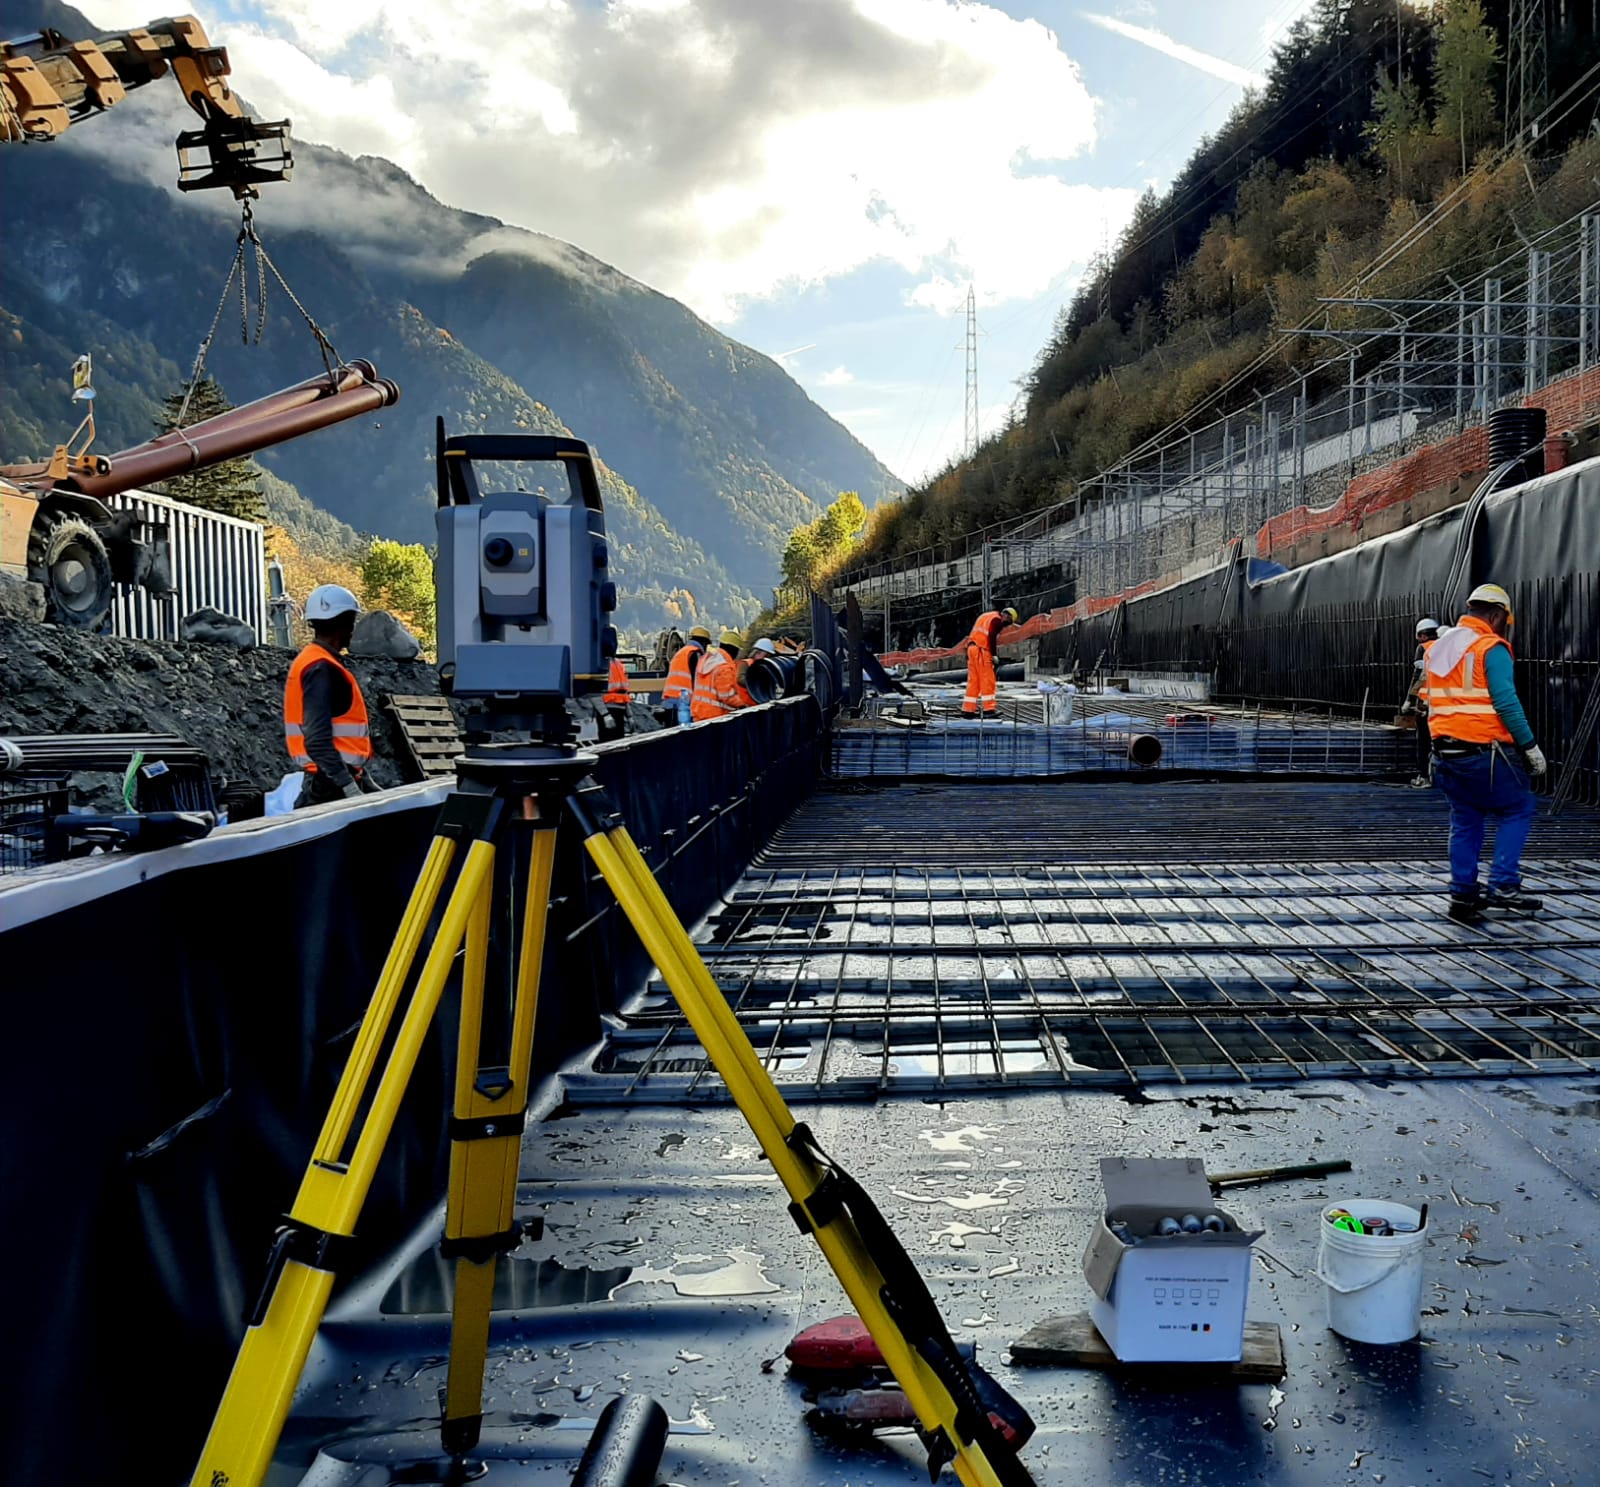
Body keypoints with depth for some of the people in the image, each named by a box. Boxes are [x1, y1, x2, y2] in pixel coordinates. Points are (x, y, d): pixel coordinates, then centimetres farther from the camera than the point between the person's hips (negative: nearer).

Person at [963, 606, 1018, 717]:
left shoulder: (986, 616, 23)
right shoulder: (997, 620, -5)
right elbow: (992, 637, -17)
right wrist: (994, 654, -15)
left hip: (972, 647, 9)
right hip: (981, 650, -9)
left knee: (973, 680, 10)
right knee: (987, 680, -6)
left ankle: (968, 709, 9)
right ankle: (988, 708, -8)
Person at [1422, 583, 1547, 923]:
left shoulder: (1437, 648, 14)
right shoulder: (1491, 648, -9)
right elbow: (1506, 702, -15)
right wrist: (1530, 746, -10)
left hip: (1445, 751, 7)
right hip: (1484, 751, -7)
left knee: (1465, 822, 14)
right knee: (1517, 811, 7)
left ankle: (1462, 895, 13)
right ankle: (1503, 886, -2)